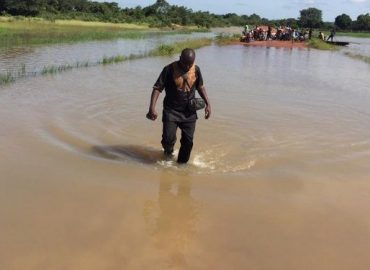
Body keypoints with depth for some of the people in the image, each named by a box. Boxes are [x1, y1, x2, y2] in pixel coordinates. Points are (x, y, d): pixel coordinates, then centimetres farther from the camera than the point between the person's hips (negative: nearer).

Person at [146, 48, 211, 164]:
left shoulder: (196, 70, -2)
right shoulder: (169, 69, -13)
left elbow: (200, 87, 14)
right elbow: (157, 88, -13)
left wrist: (207, 103, 3)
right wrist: (152, 108, -24)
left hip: (189, 112, 3)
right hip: (171, 111, -3)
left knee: (188, 141, 3)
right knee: (168, 138, -10)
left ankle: (182, 163, 24)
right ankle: (168, 151, 26)